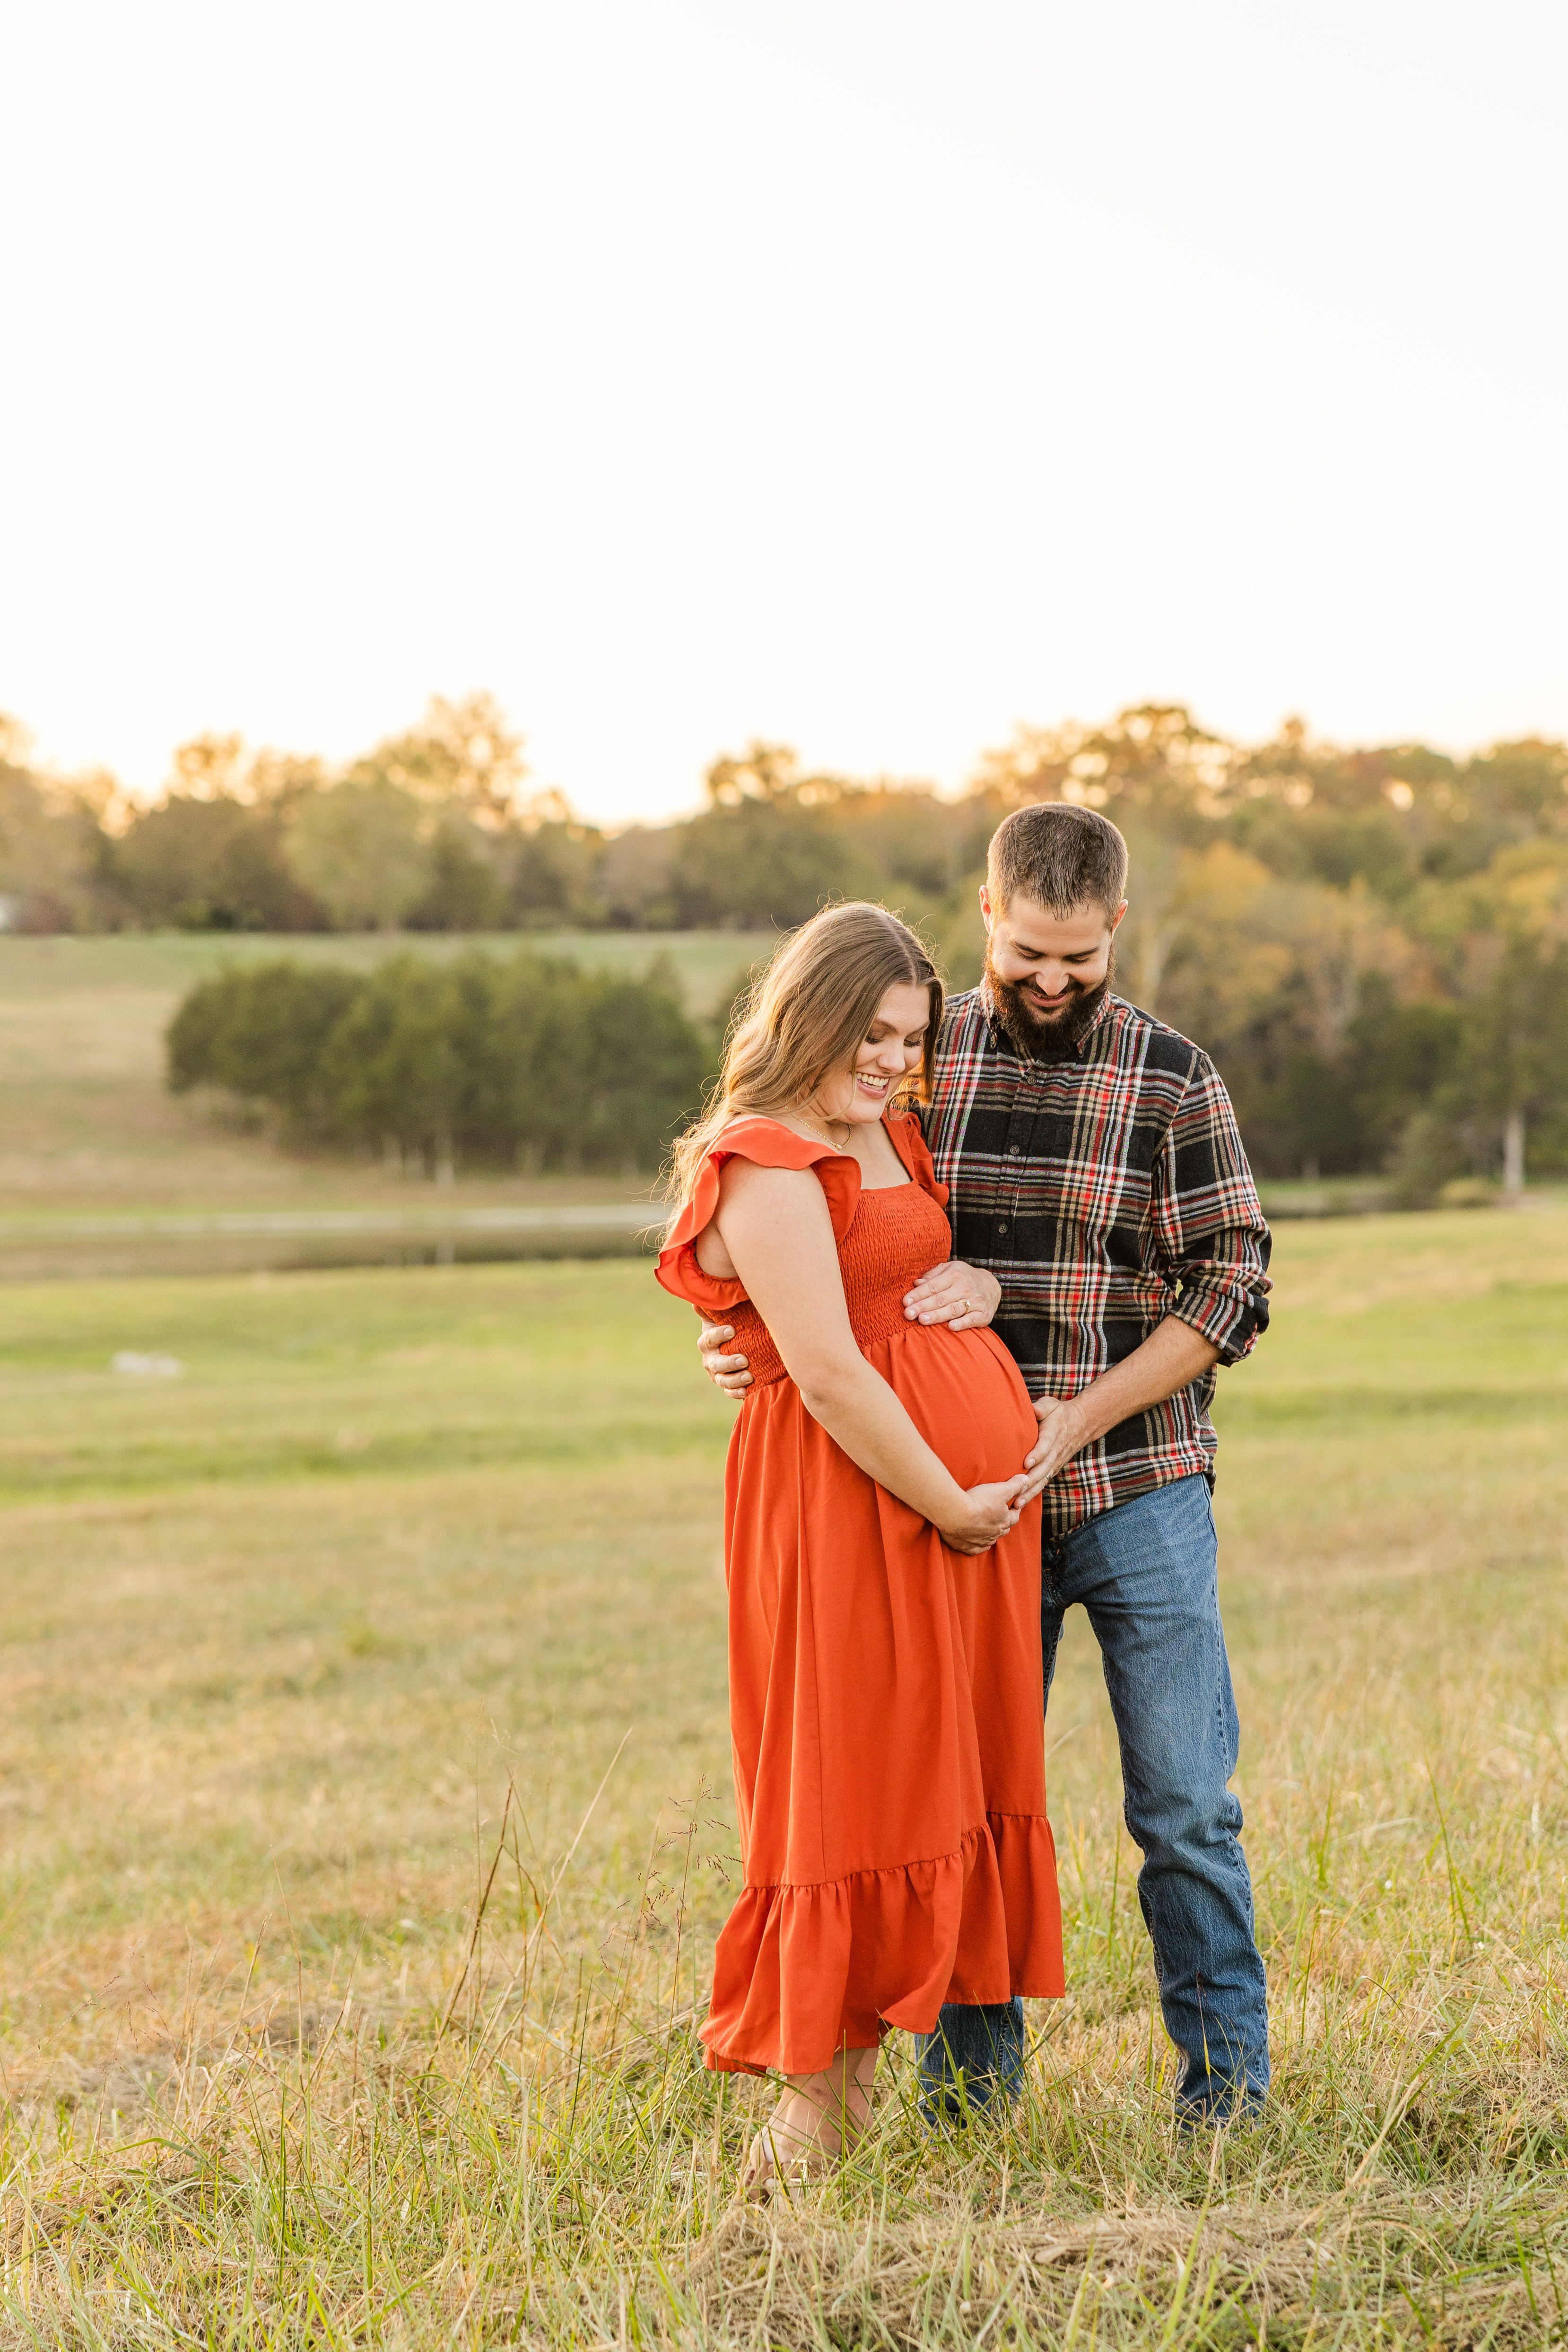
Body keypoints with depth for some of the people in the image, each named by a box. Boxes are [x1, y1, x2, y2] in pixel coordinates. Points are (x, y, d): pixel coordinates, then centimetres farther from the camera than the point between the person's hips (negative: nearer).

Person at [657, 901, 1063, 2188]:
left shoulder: (895, 1132, 14)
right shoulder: (767, 1162, -13)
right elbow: (829, 1373, -18)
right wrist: (951, 1504, -15)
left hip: (974, 1483, 9)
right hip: (853, 1491, -9)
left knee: (955, 1766, 9)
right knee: (849, 1780, -5)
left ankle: (858, 2065, 17)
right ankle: (818, 2104, 3)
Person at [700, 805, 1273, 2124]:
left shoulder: (1173, 1078, -2)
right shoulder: (919, 1062, 4)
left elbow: (1231, 1290, -6)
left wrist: (1076, 1420, -15)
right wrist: (752, 1339, -9)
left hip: (1139, 1490, -2)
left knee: (1186, 1805, -1)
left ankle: (1228, 2094, 11)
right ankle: (967, 2100, 16)